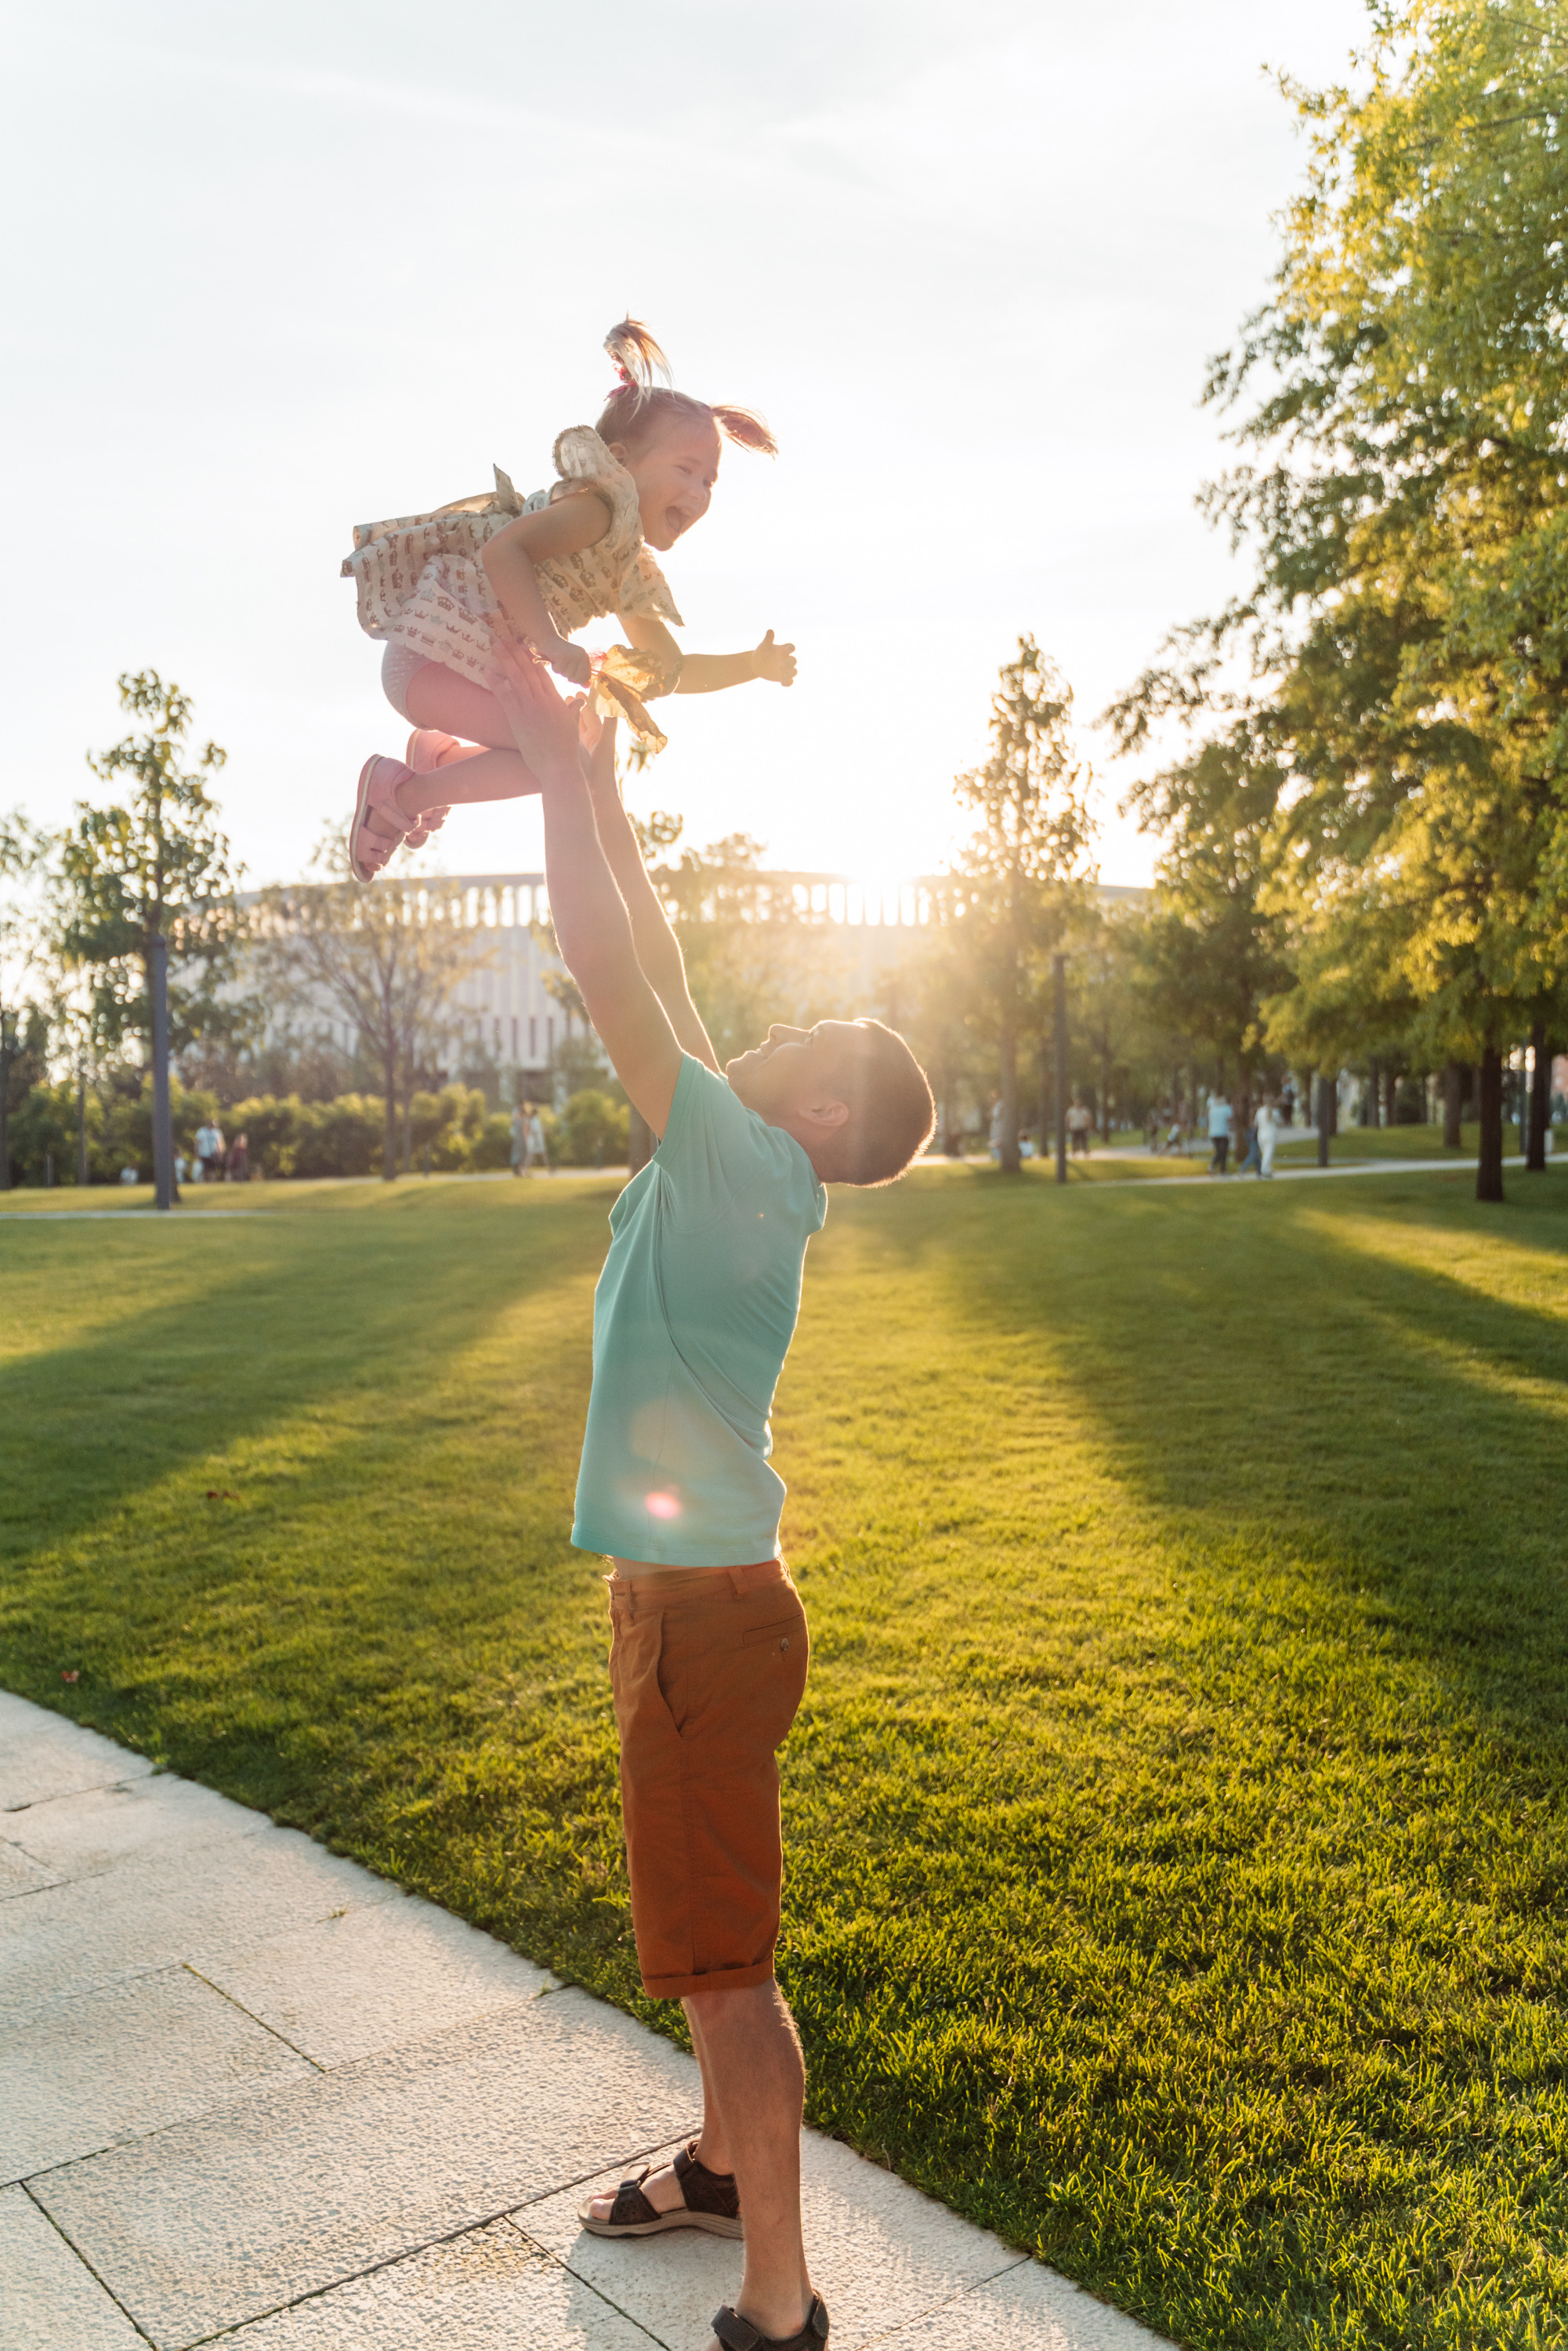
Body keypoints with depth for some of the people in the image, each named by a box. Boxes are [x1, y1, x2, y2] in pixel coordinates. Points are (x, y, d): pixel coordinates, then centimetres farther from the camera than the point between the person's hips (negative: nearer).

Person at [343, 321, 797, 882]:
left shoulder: (634, 575, 14)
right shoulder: (600, 506, -14)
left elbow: (671, 672, 22)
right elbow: (503, 550, -30)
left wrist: (753, 664, 12)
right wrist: (555, 645, -37)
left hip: (488, 663, 10)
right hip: (432, 650, -10)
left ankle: (439, 751, 24)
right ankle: (402, 792, -8)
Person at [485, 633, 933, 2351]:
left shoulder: (748, 1166, -19)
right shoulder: (736, 1165, 5)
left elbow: (609, 969, -23)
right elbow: (653, 969, 11)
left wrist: (555, 760, -14)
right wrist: (596, 782, 12)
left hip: (704, 1610, -9)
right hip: (685, 1596, 9)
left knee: (721, 1960, 3)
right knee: (701, 1935, 24)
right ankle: (724, 2168, 44)